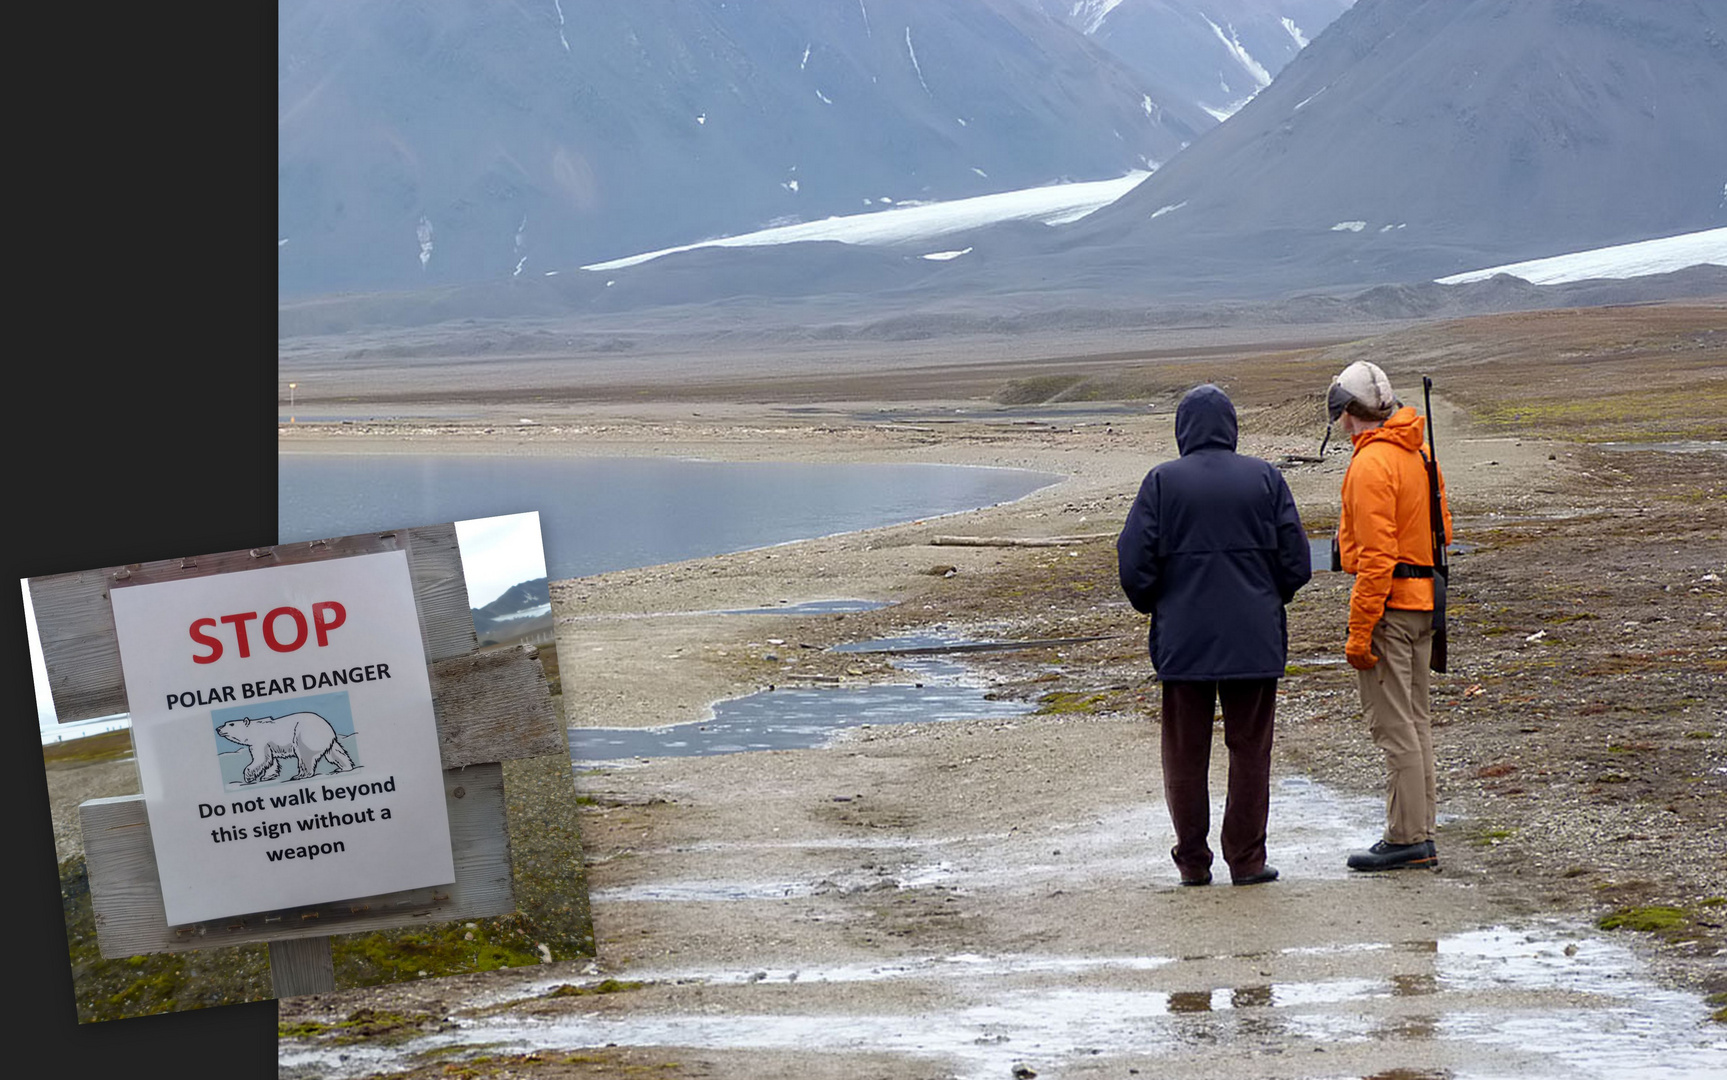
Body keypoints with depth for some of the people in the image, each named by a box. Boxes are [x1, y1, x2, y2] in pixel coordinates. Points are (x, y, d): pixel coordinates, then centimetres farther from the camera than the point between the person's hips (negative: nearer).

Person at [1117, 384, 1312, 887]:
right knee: (1249, 751, 8)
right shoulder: (1265, 478, -1)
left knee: (1186, 754, 9)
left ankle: (1193, 861, 13)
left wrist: (1157, 608, 11)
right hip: (1255, 639, 1)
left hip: (1183, 640, -1)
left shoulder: (1162, 482, -5)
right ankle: (1246, 860, 9)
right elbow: (1296, 562, 0)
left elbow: (1133, 563, -7)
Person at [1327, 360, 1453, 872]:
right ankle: (1418, 833, 20)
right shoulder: (1417, 454, 12)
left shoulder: (1370, 465, -17)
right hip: (1423, 601, 9)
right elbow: (1442, 528, 18)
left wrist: (1359, 633, -19)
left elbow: (1376, 558, -21)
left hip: (1388, 603, -9)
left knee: (1394, 724, -5)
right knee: (1414, 719, 14)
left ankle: (1407, 839, -3)